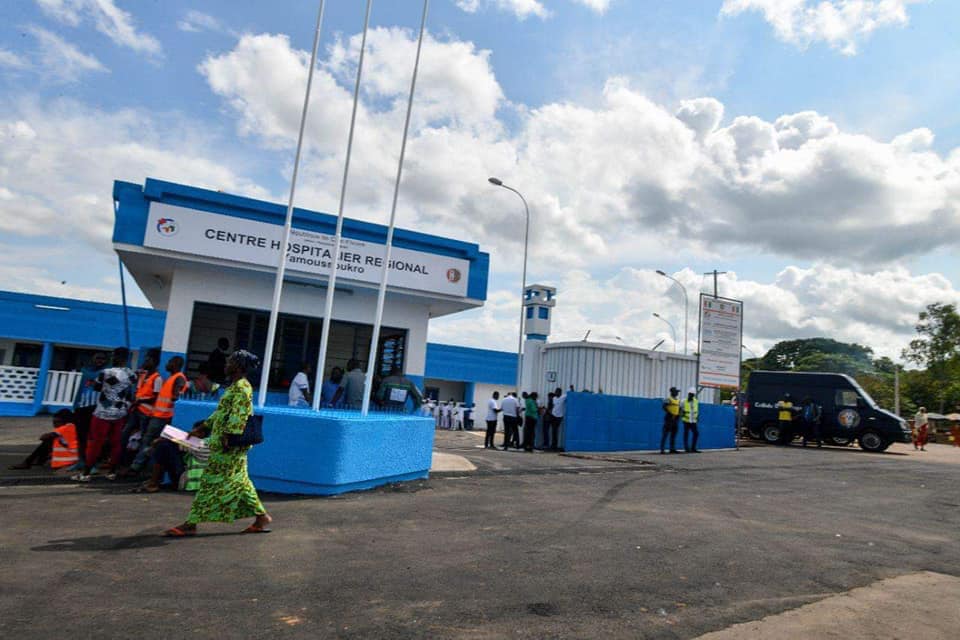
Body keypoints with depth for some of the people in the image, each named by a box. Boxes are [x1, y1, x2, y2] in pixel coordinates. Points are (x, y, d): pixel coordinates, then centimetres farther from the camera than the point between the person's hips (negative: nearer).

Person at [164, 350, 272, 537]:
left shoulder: (241, 387, -13)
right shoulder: (236, 386, 17)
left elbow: (238, 416, -22)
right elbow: (221, 412, 23)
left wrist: (229, 437, -25)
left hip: (229, 445, -10)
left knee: (211, 481, -2)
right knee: (238, 482, 12)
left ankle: (191, 524, 7)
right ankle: (261, 517, 15)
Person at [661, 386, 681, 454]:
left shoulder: (678, 400, 16)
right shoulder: (668, 399, -9)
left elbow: (679, 408, 24)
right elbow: (664, 407, -20)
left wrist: (678, 415, 7)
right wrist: (670, 414, -22)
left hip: (675, 419, 8)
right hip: (669, 418, -8)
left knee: (673, 434, 9)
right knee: (665, 434, -7)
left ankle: (672, 449, 14)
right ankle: (662, 449, -7)